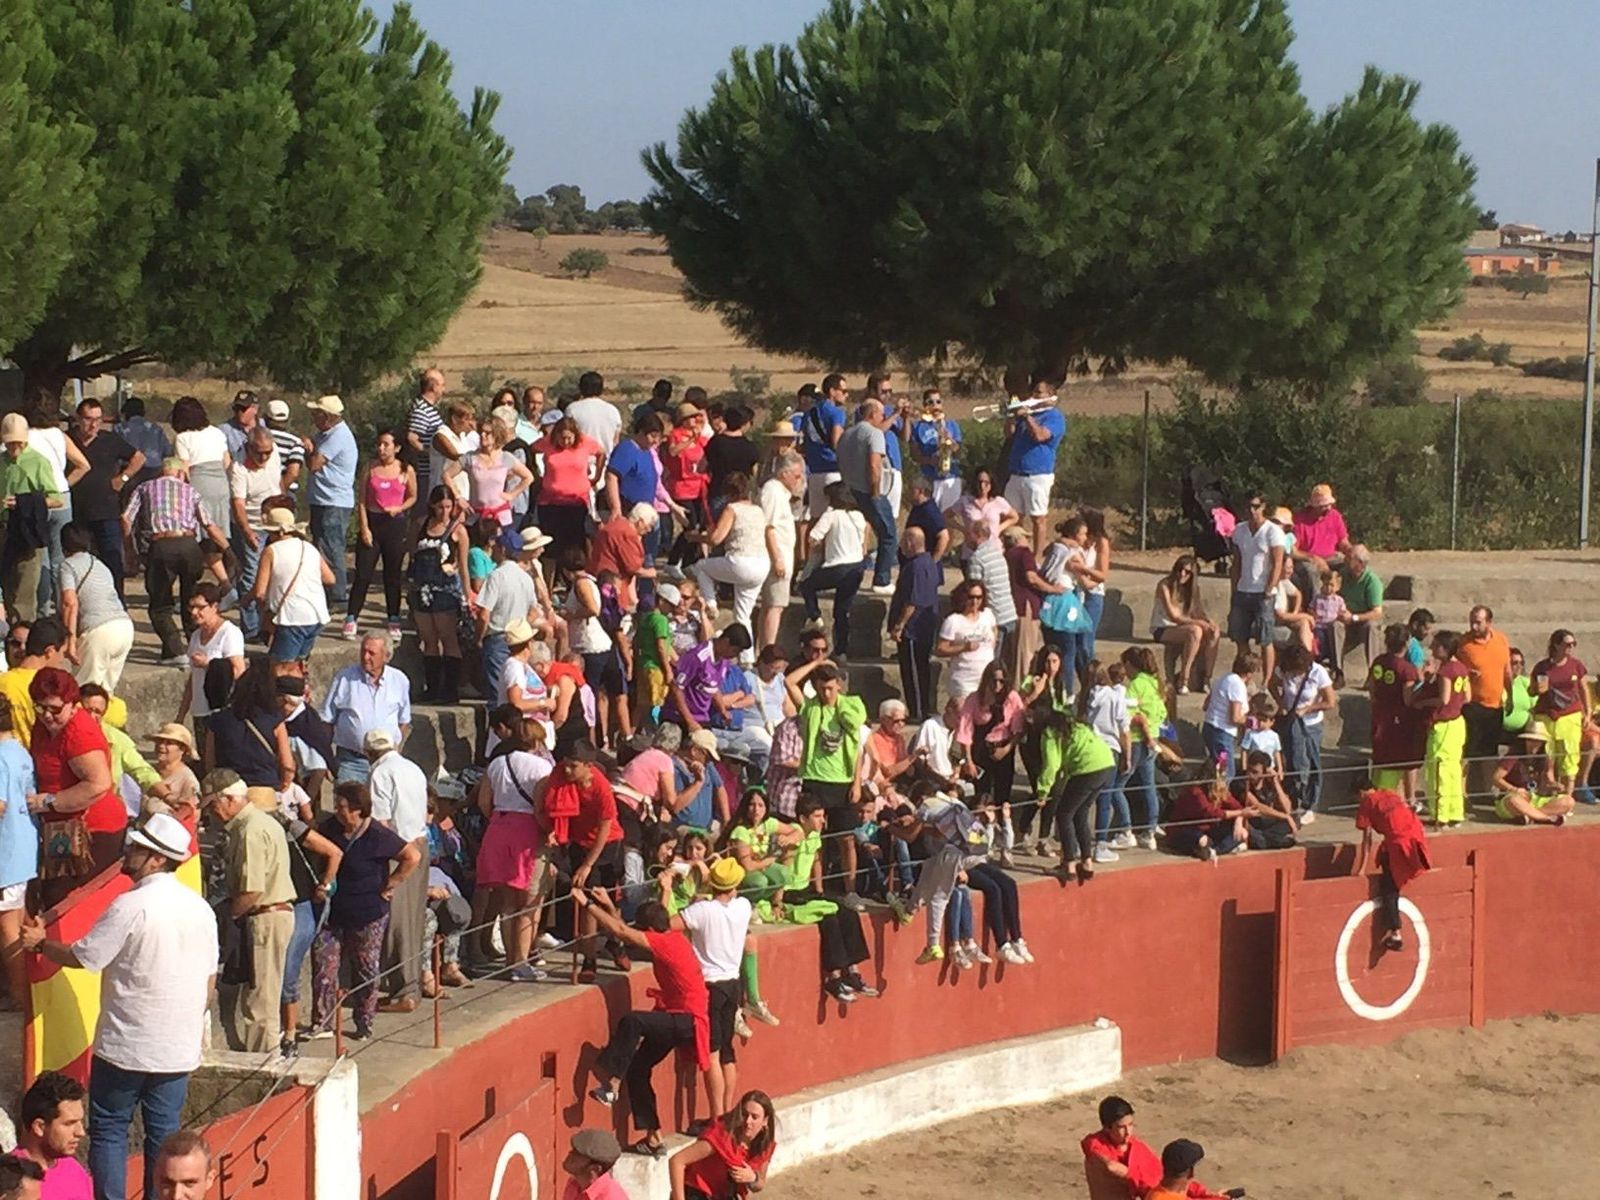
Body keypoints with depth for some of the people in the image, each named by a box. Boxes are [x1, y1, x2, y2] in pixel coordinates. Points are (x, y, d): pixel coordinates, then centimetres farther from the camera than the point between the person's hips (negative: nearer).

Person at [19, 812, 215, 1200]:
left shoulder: (131, 906, -17)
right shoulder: (200, 908, 4)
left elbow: (83, 956, -12)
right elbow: (210, 975, 12)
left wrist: (40, 943, 5)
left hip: (126, 1046, -6)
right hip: (179, 1047, 6)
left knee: (108, 1129, 6)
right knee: (163, 1133, 11)